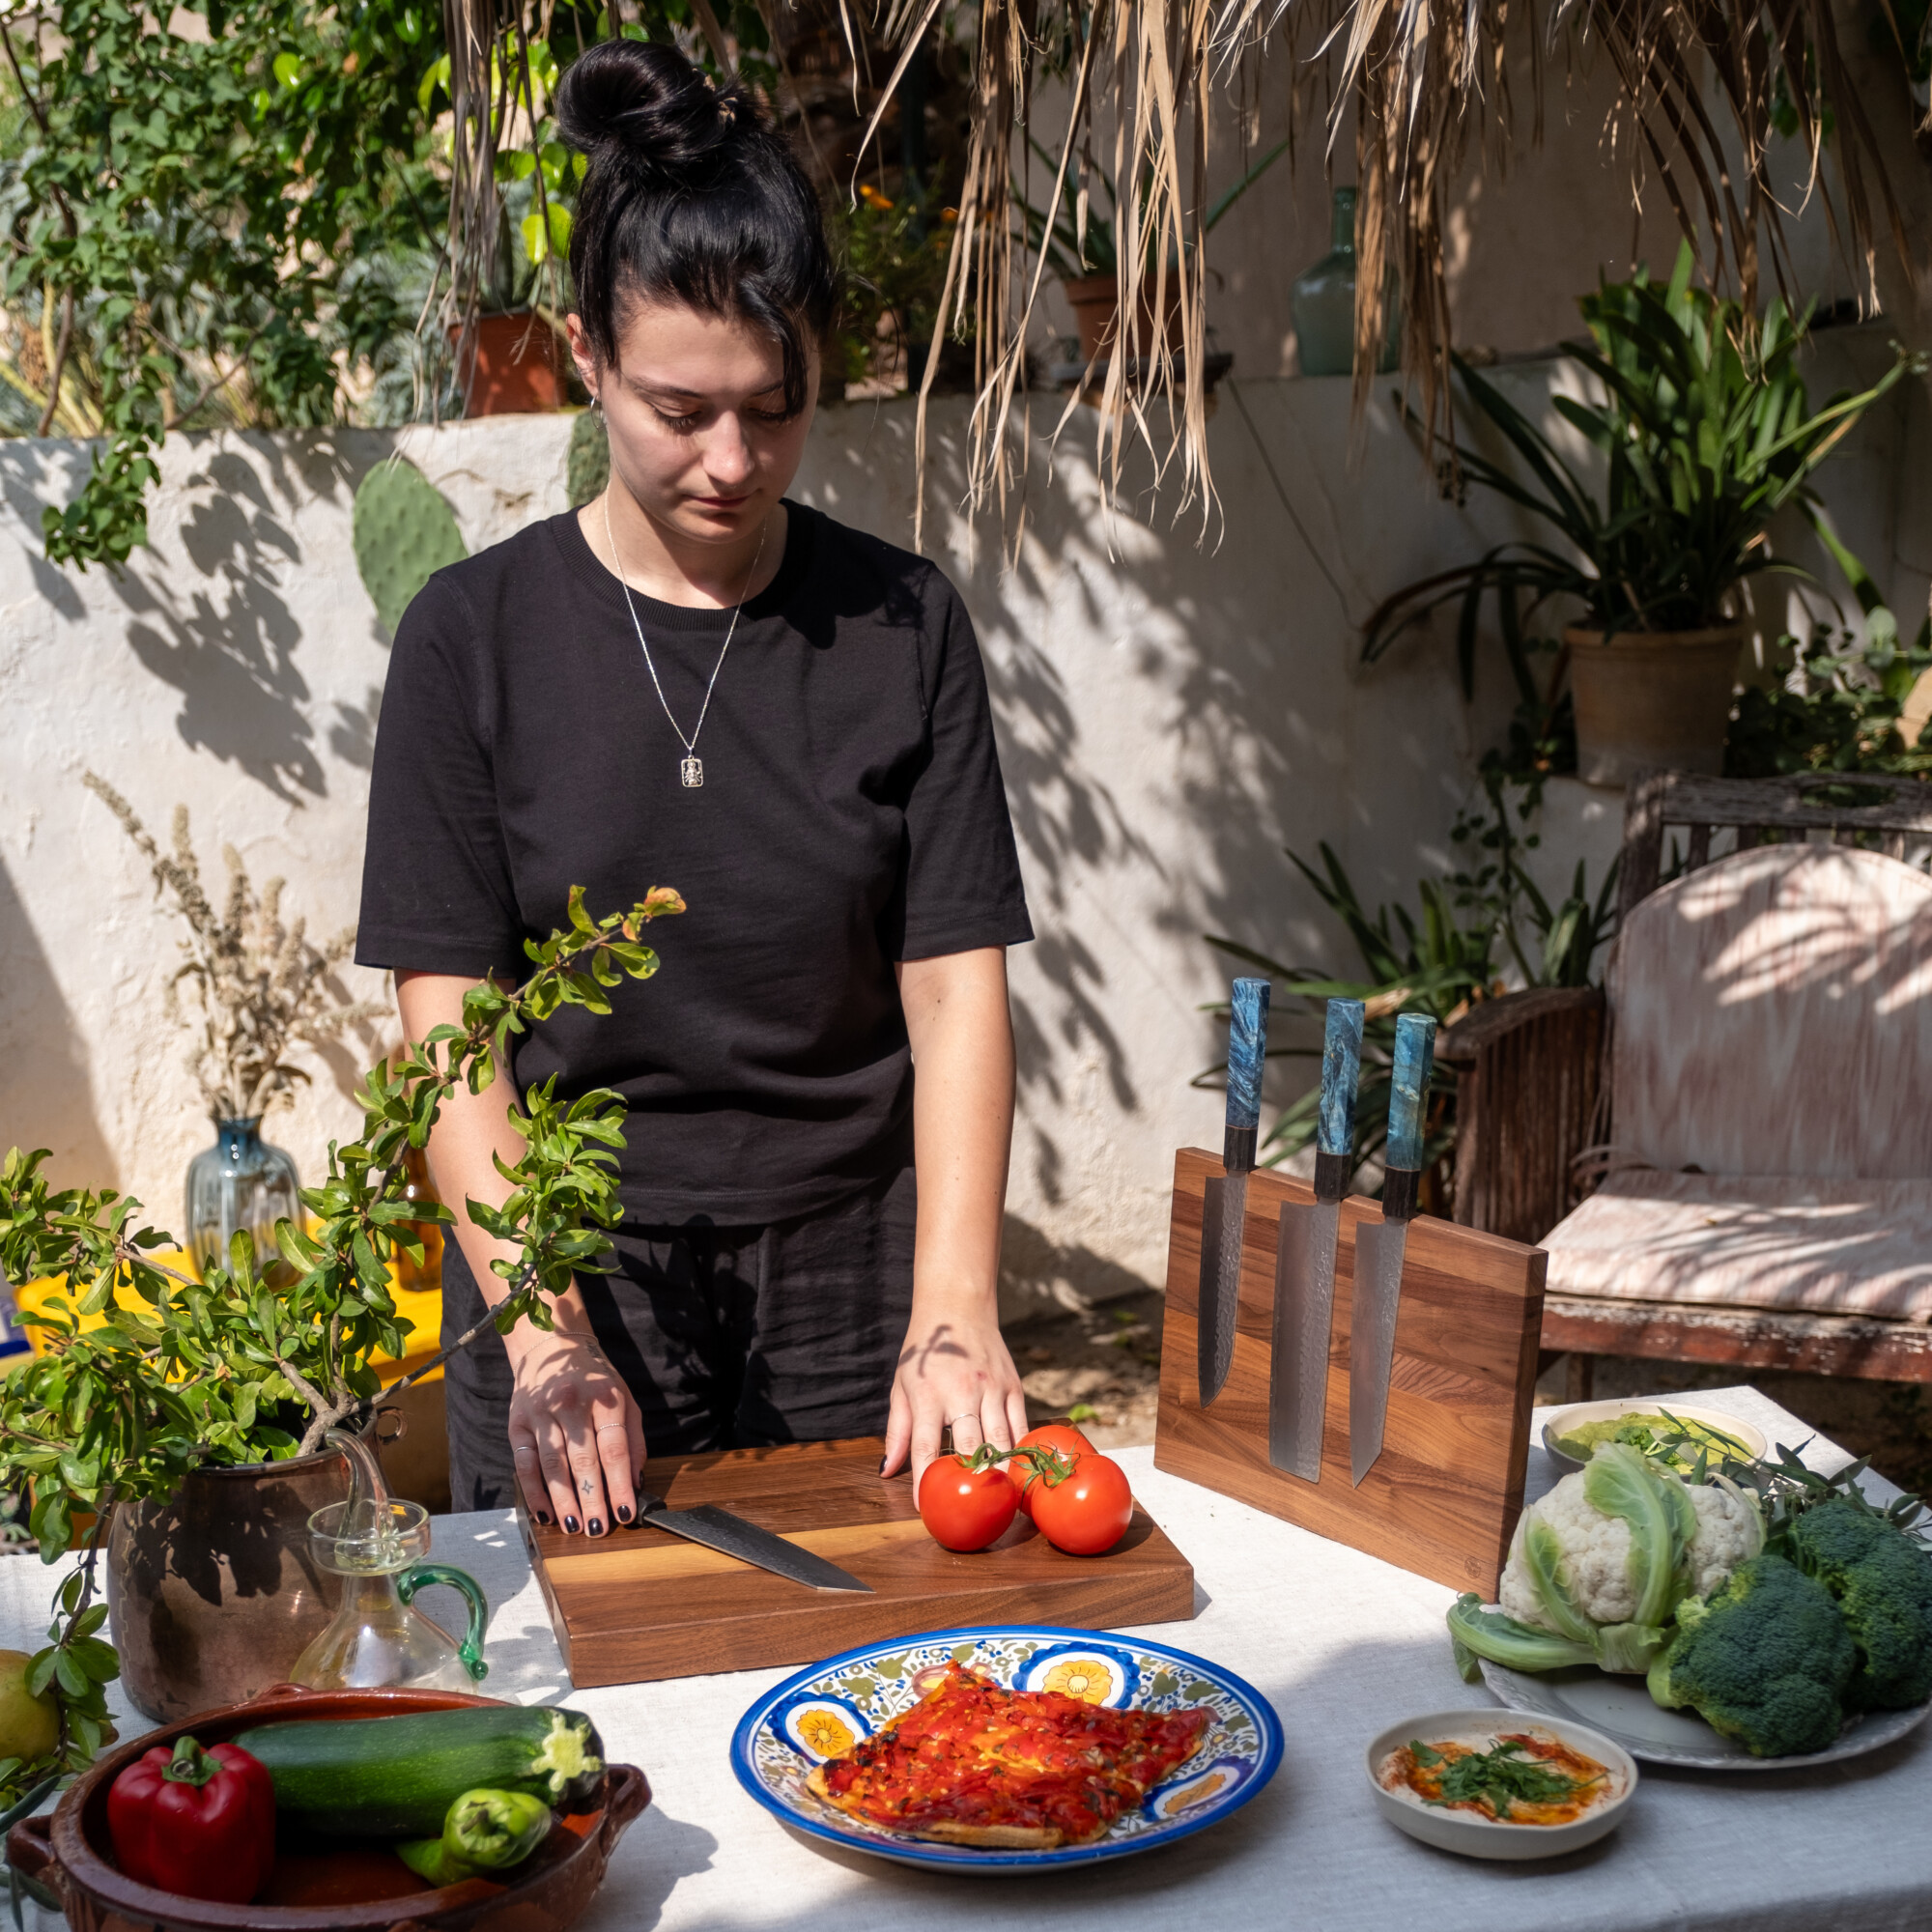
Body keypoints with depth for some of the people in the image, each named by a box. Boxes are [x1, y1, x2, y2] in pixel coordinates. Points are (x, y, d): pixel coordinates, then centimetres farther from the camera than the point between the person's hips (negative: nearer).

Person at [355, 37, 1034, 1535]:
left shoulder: (906, 626, -1)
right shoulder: (477, 637, -4)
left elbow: (957, 992, -4)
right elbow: (450, 1032, -7)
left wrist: (954, 1315, -14)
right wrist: (546, 1337, -17)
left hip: (851, 1274, 1)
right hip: (572, 1268, -1)